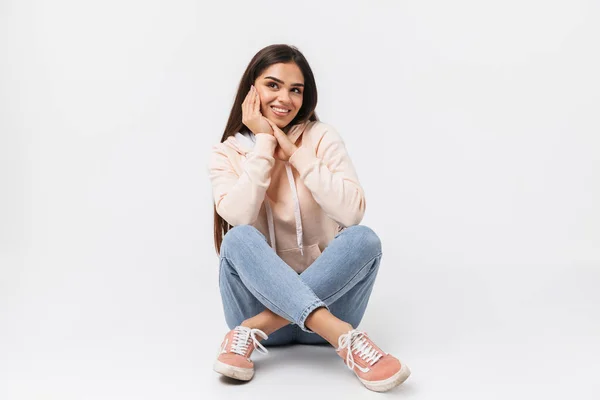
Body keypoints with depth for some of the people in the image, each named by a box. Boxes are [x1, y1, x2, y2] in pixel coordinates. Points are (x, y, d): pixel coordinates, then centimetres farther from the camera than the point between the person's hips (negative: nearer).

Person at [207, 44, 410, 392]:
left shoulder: (322, 137, -1)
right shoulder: (227, 153, 1)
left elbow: (353, 211, -16)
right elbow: (239, 217, -20)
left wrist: (294, 153, -15)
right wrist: (263, 142, -14)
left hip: (327, 292, 1)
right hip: (262, 293, 0)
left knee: (364, 238, -28)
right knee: (239, 239, -30)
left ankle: (253, 331, -29)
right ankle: (346, 338, -38)